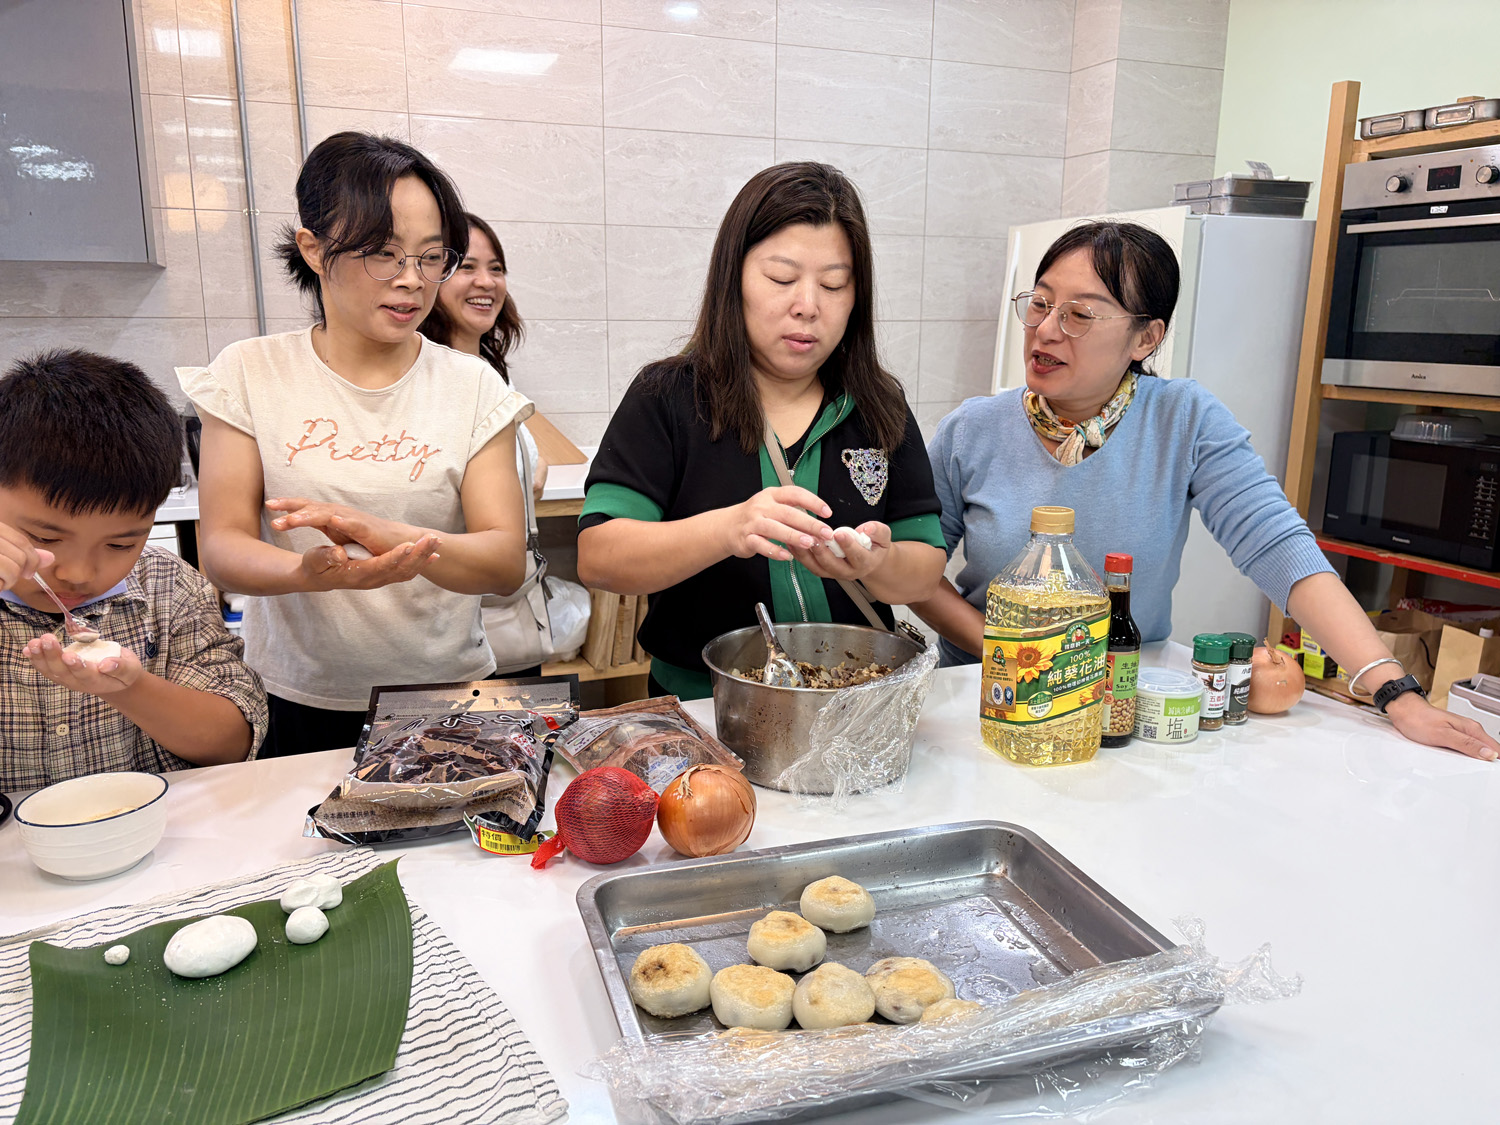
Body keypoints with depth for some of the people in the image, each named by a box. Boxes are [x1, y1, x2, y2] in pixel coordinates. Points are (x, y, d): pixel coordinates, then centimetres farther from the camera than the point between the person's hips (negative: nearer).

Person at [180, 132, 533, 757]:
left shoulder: (472, 387, 2)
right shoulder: (250, 374, 3)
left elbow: (507, 563, -7)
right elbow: (223, 547, -3)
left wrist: (386, 536, -26)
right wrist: (311, 572, -26)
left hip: (447, 700, 0)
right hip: (299, 707, 0)